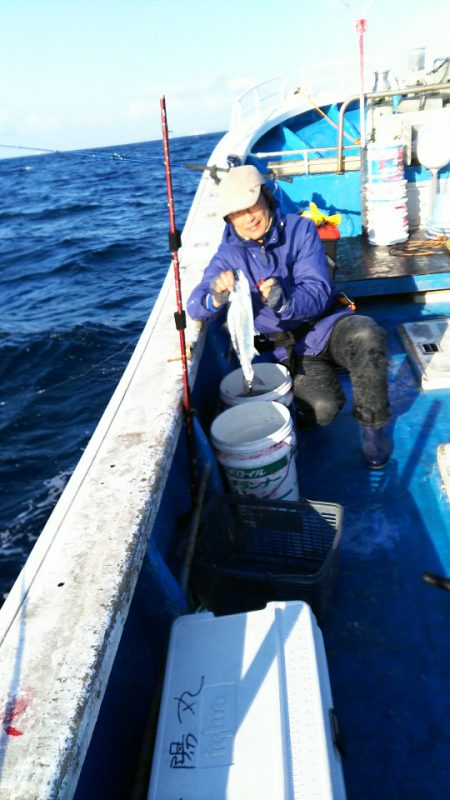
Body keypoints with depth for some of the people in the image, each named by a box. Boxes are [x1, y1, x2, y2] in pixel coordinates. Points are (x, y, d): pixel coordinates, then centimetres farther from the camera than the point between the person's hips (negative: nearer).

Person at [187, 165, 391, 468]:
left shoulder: (300, 229, -7)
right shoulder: (230, 255, -2)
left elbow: (319, 292, -16)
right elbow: (194, 307, -10)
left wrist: (286, 302, -38)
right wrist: (216, 298, -34)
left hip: (328, 321, 1)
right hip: (292, 345, 0)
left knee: (367, 335, -34)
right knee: (322, 408, -27)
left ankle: (373, 425, -12)